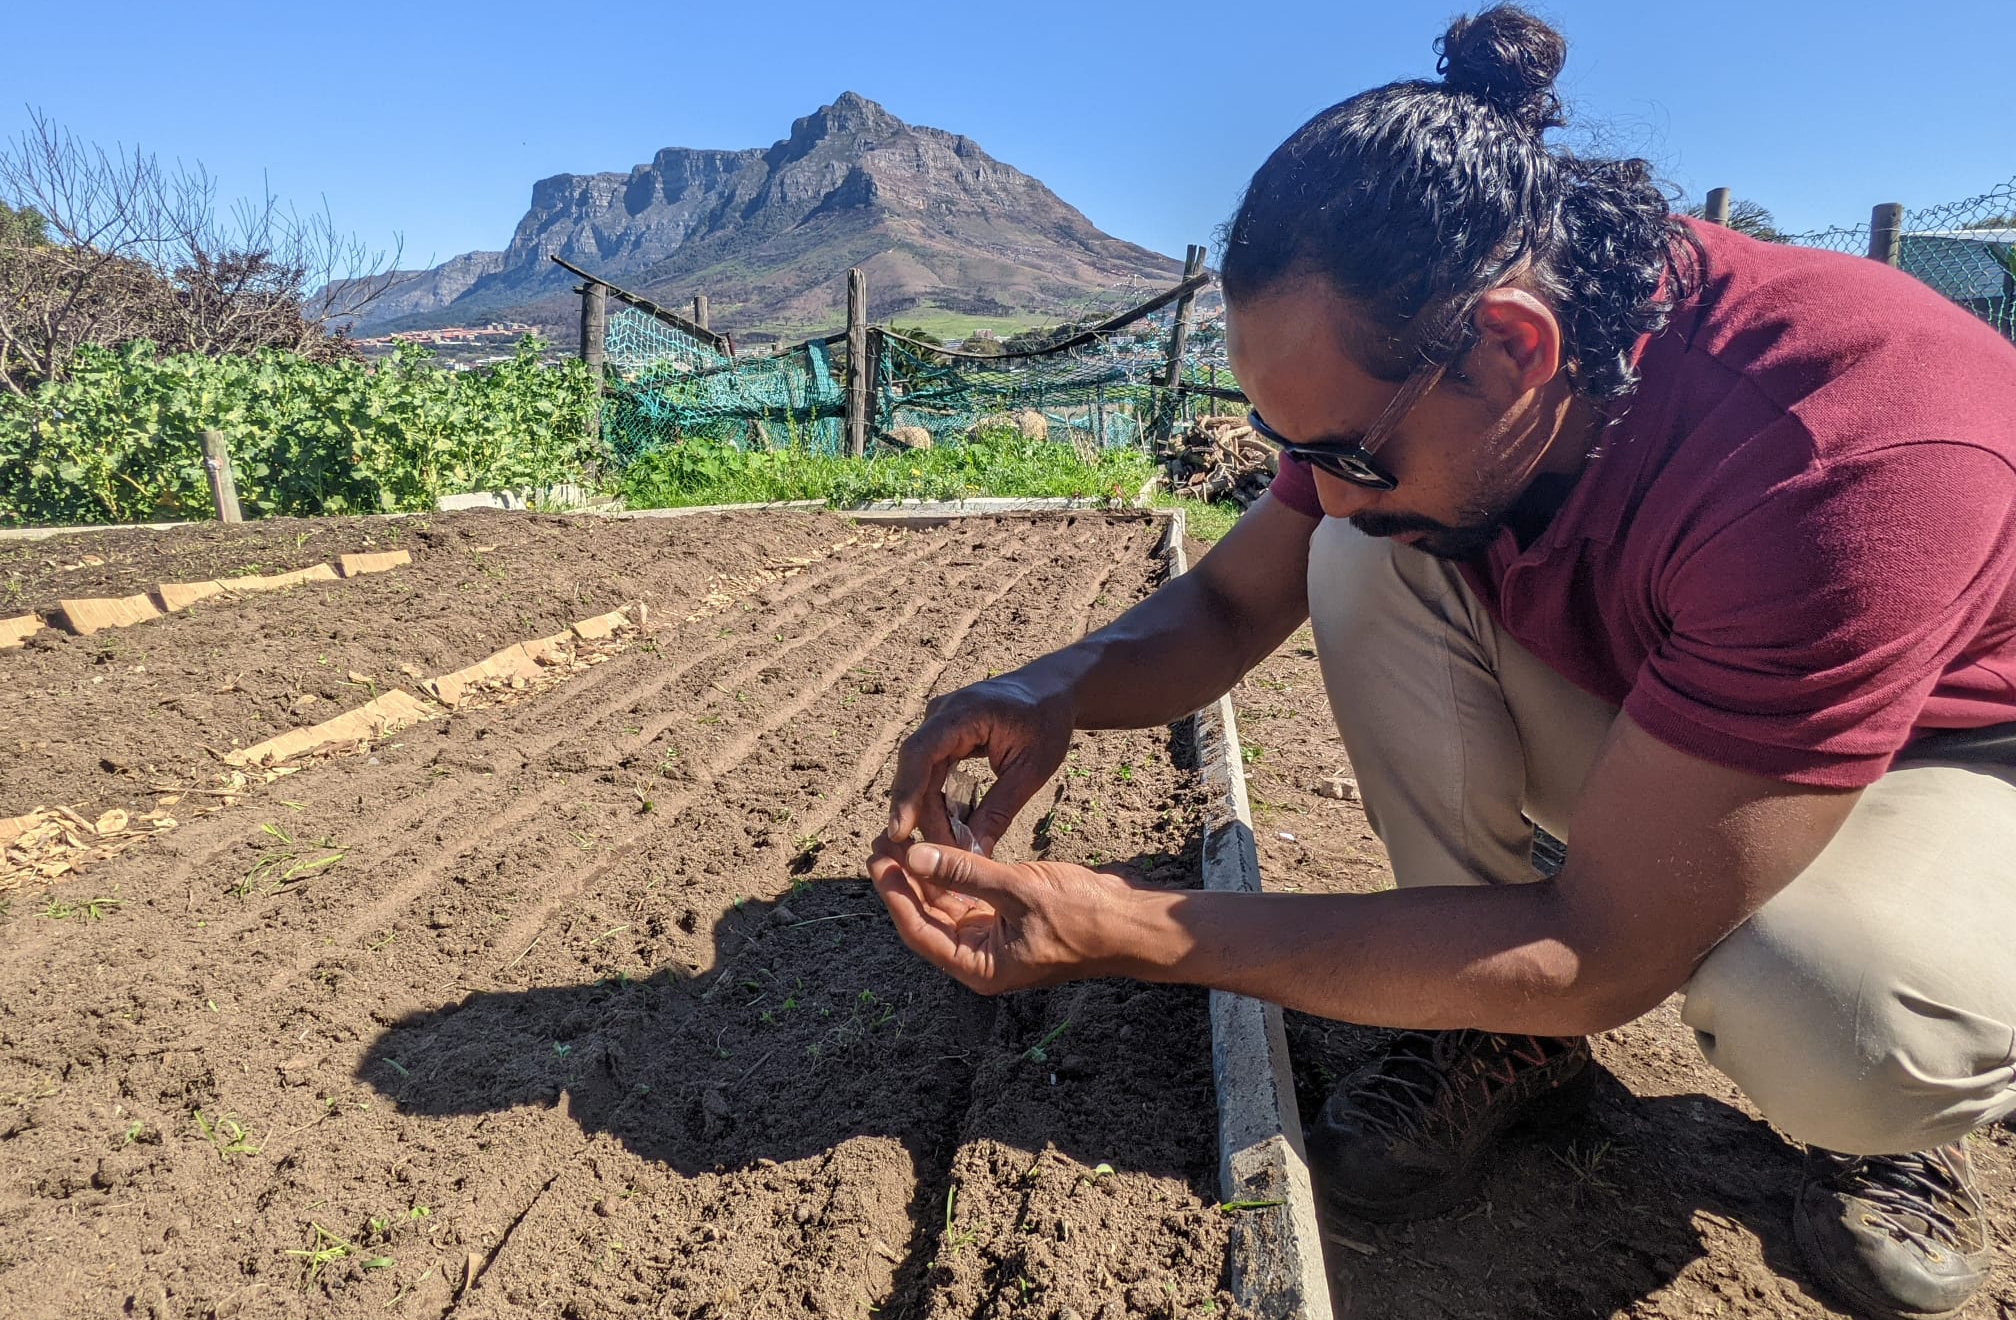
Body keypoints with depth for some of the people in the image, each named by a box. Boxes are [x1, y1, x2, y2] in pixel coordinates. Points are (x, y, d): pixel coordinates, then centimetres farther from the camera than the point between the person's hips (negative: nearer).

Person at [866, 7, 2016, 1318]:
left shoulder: (1852, 460, -38)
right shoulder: (1399, 375, -19)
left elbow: (1601, 951, -36)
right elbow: (1229, 601, -8)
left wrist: (1122, 930, -39)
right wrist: (1062, 687, -32)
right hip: (1642, 714, 5)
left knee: (1849, 1033, -38)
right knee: (1367, 565, -20)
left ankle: (1889, 1106, 2)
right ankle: (1514, 1032, -5)